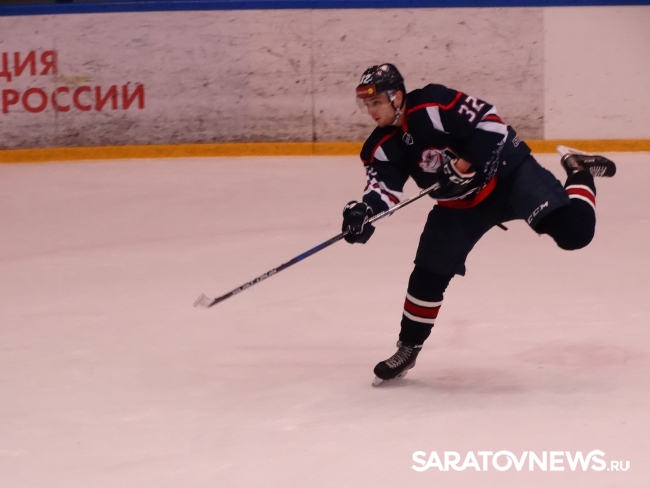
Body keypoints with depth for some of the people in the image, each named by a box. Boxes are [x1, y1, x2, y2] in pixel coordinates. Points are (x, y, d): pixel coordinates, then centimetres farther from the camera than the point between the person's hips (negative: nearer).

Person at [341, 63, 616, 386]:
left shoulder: (434, 105, -25)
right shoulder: (382, 147, -4)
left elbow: (487, 118, -25)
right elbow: (383, 185, -14)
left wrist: (466, 164, -28)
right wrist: (365, 210, -34)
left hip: (507, 172, -6)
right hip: (460, 204, 6)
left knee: (572, 230, -22)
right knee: (428, 274, 3)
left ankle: (579, 174, 9)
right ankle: (408, 348, 21)